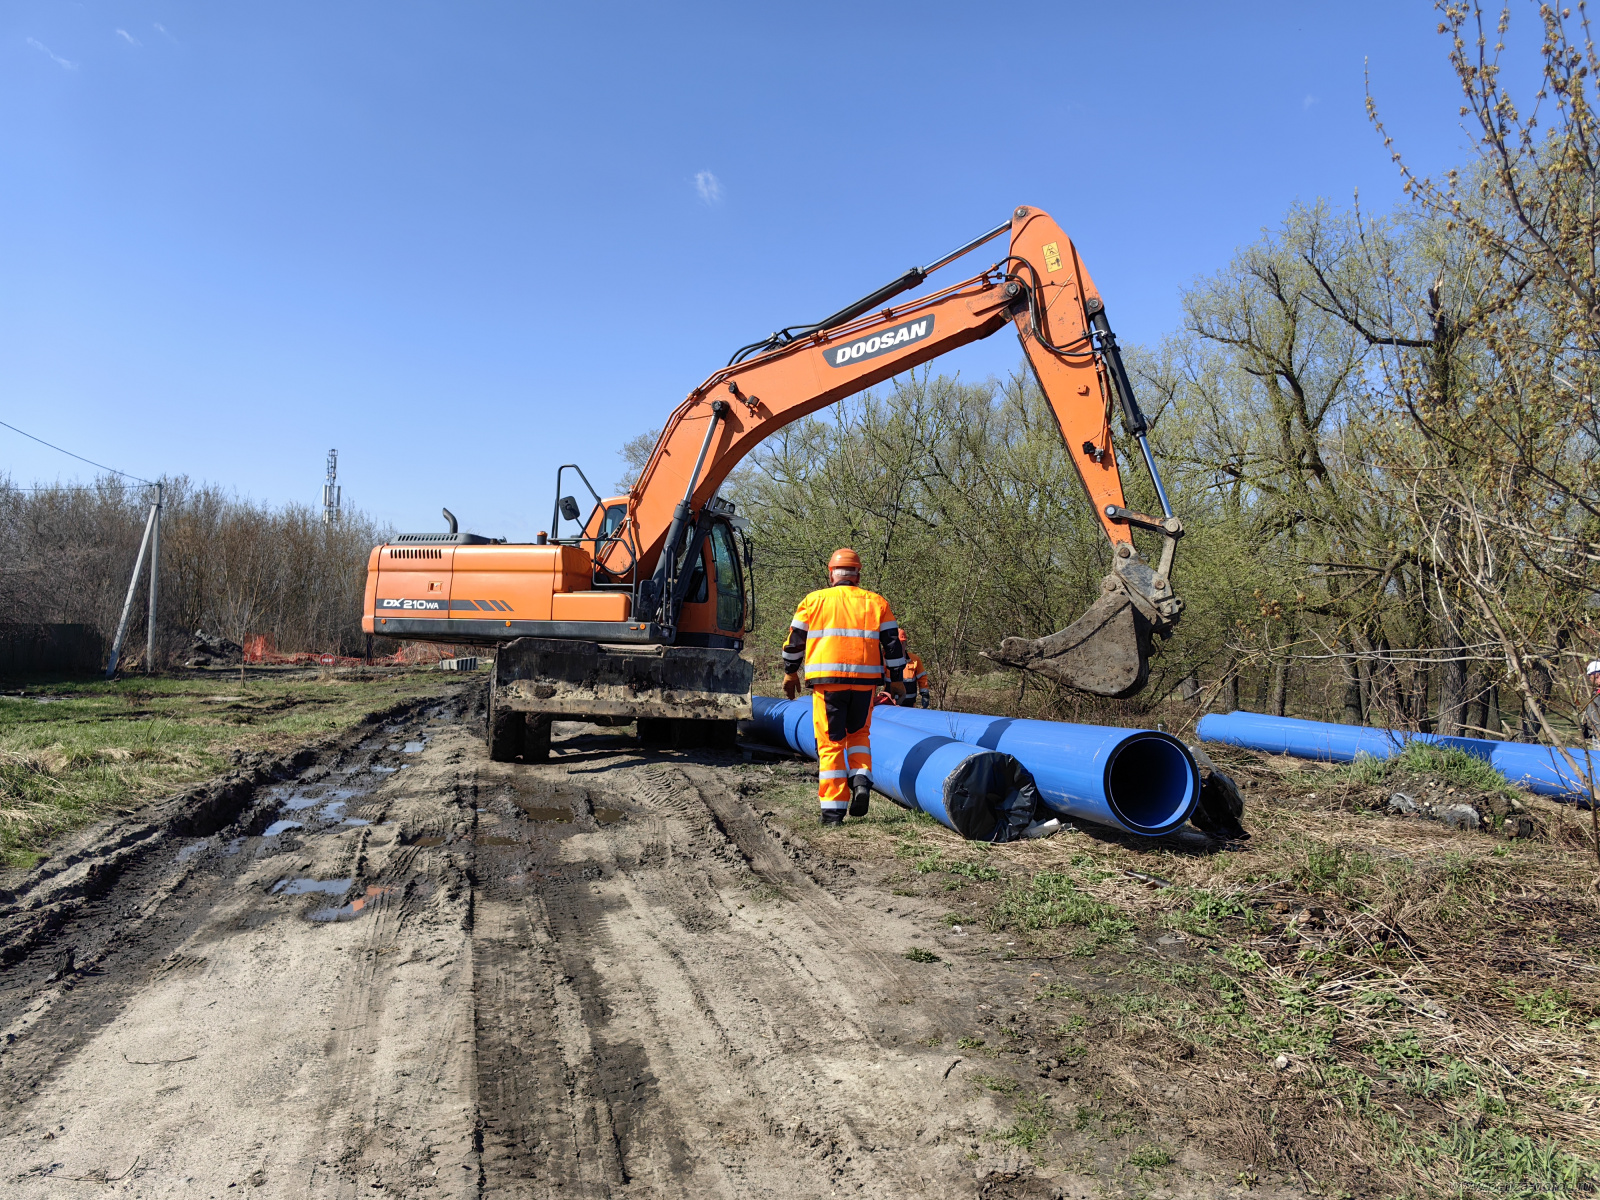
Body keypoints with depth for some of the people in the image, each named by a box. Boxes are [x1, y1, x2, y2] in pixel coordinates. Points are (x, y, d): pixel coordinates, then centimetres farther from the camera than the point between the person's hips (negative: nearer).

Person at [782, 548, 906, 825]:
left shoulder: (814, 601, 8)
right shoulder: (876, 603, 10)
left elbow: (795, 640, 12)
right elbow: (892, 644, 9)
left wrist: (790, 673, 25)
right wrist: (897, 679, 18)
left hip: (827, 681, -1)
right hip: (865, 680, 1)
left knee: (830, 742, 5)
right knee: (859, 734, 22)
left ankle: (833, 809, 1)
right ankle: (861, 781, 0)